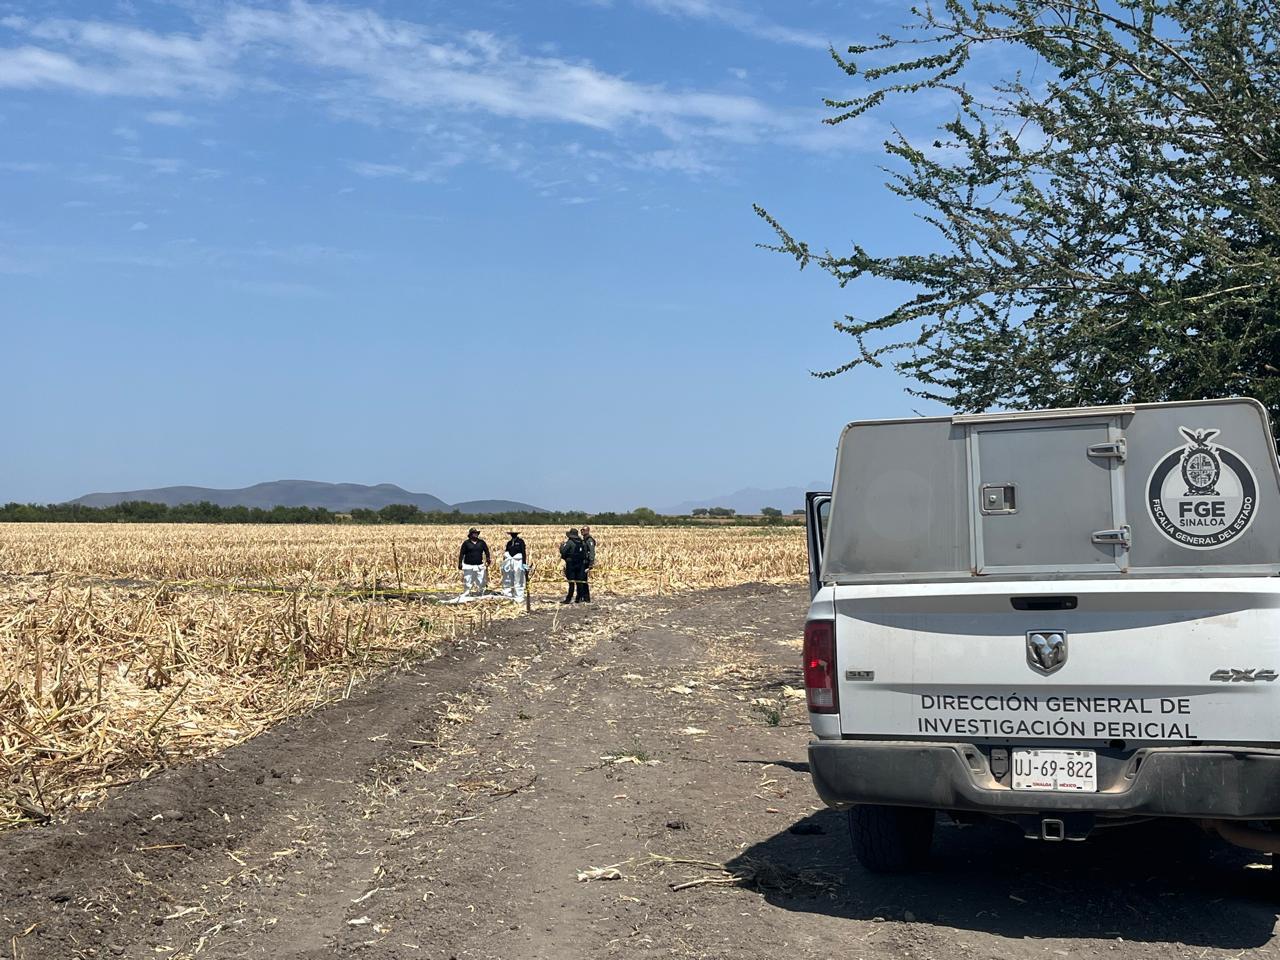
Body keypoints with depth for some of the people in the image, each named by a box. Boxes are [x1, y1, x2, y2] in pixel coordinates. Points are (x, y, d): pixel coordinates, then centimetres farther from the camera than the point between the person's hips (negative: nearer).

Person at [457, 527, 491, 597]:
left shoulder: (482, 542, 9)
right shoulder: (466, 543, 2)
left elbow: (486, 551, 9)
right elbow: (461, 554, 1)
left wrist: (488, 559, -9)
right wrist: (460, 563, -5)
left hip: (479, 566, 2)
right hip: (468, 566, -2)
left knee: (481, 582, 4)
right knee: (468, 582, -2)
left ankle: (480, 595, 16)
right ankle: (466, 595, 6)